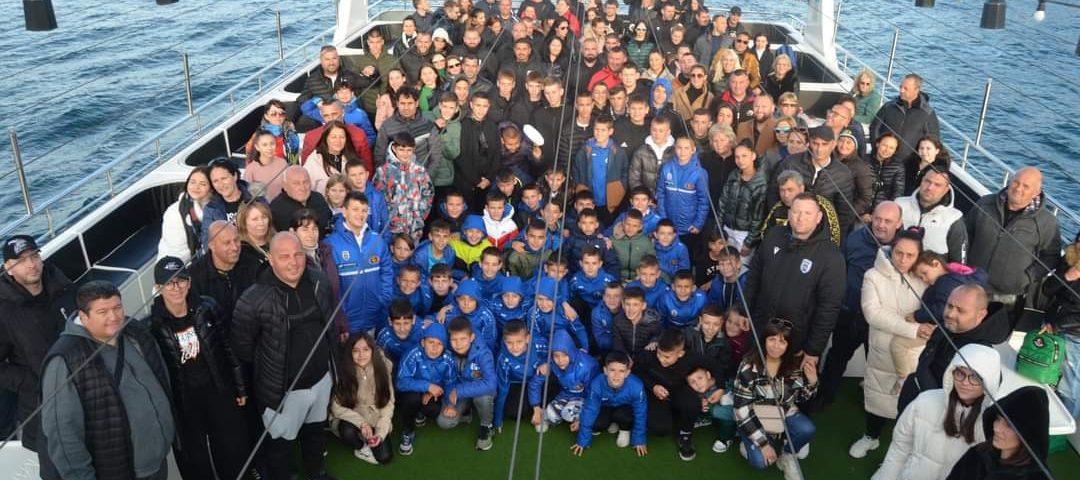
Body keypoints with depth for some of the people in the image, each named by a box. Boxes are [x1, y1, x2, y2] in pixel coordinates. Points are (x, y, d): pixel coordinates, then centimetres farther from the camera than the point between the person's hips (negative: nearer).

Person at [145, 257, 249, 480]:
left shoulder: (207, 307, -7)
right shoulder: (152, 325, -13)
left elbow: (228, 349, 2)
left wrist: (240, 388, 5)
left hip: (219, 394, 2)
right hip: (182, 405, -2)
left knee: (235, 453, 16)